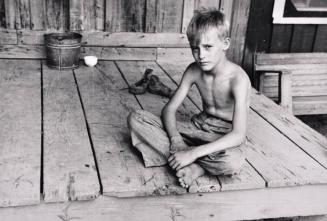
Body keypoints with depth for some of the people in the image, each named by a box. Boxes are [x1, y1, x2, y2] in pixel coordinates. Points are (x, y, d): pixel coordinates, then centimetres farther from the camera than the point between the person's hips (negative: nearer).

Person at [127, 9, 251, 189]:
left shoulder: (238, 79, -23)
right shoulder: (193, 71, -6)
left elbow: (239, 135, -32)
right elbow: (169, 109, -3)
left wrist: (192, 153, -36)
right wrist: (175, 139, -24)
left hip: (224, 136, -5)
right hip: (198, 127, 6)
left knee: (233, 162, -44)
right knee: (135, 118, -12)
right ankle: (194, 166, -21)